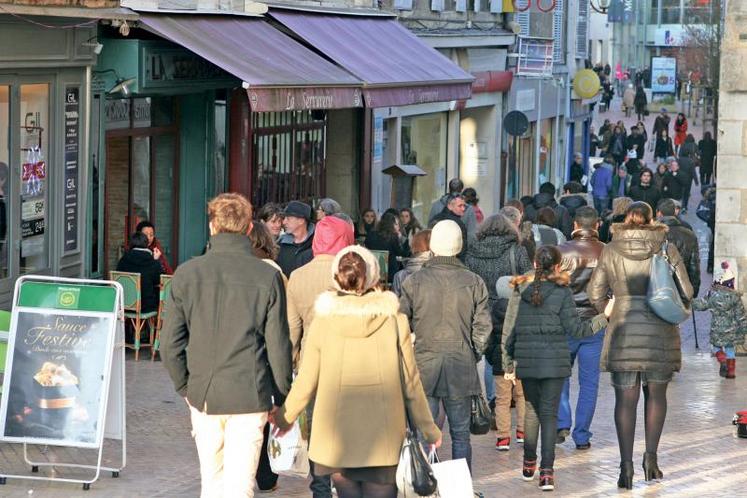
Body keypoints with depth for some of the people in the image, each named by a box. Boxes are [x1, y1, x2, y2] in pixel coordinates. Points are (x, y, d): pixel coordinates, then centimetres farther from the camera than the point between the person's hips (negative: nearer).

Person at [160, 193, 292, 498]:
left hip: (202, 396, 3)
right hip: (250, 397, -2)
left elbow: (170, 343, 1)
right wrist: (282, 398, 7)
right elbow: (278, 346, -6)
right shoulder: (268, 277, -8)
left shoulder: (187, 273, -2)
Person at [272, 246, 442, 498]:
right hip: (384, 437, -1)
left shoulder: (323, 323, -3)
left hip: (337, 437, 1)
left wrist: (284, 418, 21)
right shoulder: (394, 320, -3)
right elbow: (410, 382, 3)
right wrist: (429, 431, 15)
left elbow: (306, 383, 3)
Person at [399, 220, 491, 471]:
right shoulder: (474, 283, -2)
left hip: (423, 367, -1)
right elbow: (483, 327, -1)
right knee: (460, 435, 9)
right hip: (461, 368, 1)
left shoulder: (414, 281, -4)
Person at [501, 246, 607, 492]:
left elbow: (509, 330, 5)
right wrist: (604, 317, 3)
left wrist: (508, 364, 14)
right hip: (554, 361, -2)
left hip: (527, 360, 3)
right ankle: (546, 471, -7)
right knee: (549, 413, 0)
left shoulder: (520, 291, 1)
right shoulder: (562, 293, -7)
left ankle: (529, 464, 26)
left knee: (532, 409, 19)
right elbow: (575, 328, -7)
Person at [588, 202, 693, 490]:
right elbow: (686, 293, 0)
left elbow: (595, 295, 2)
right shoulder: (666, 249, -2)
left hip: (624, 332, 0)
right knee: (656, 393, 16)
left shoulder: (611, 250, 1)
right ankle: (650, 458, 8)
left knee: (625, 399, 3)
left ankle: (626, 464, -3)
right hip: (660, 332, 0)